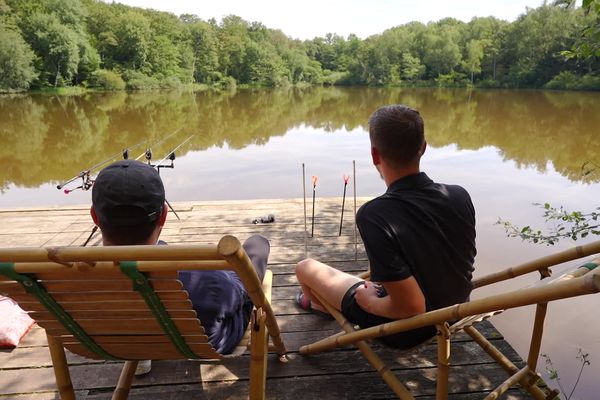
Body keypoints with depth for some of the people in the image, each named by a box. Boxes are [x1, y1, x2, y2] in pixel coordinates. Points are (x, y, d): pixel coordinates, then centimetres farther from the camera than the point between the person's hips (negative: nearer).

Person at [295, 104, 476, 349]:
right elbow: (451, 262, 3)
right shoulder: (460, 196, -15)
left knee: (306, 267, 14)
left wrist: (370, 302, -12)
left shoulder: (374, 215, -34)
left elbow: (411, 308, -32)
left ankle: (318, 302, 48)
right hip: (455, 314, 6)